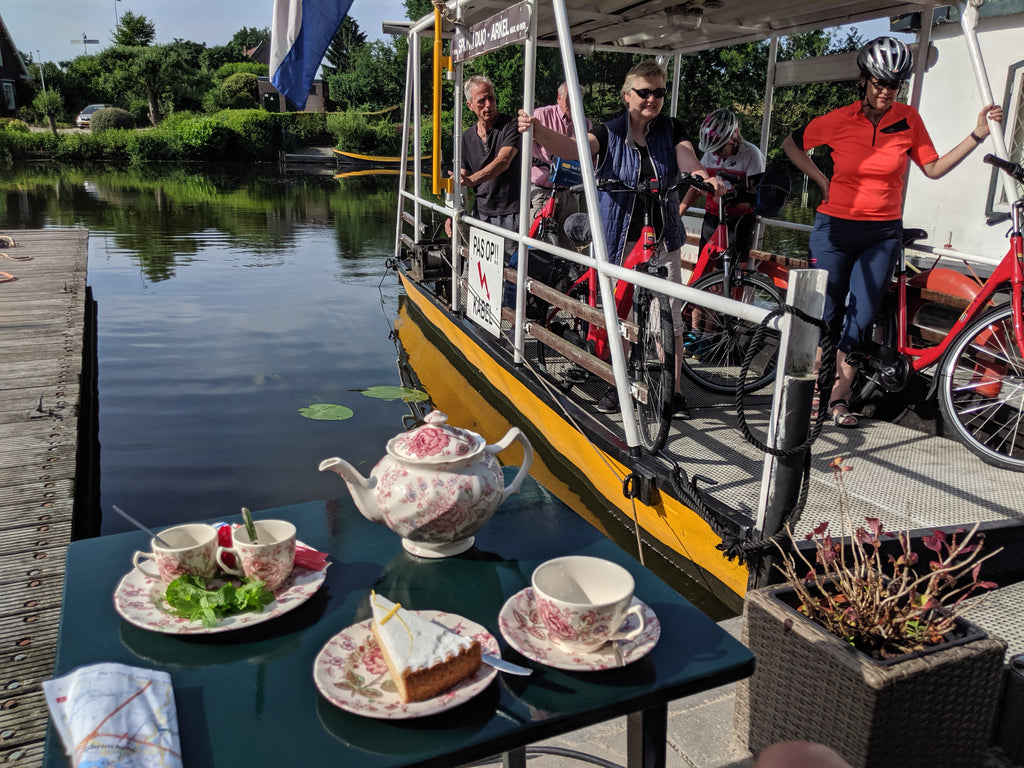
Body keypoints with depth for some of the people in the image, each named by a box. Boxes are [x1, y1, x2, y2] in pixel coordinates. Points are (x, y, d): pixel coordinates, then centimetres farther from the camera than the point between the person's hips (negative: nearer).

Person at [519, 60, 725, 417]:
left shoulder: (671, 130, 5)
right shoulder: (609, 133, -3)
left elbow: (687, 160, -12)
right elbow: (573, 147, -22)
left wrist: (705, 178, -37)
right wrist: (537, 130, -42)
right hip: (619, 239, -1)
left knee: (669, 318, 0)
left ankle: (674, 390, 13)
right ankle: (617, 384, 23)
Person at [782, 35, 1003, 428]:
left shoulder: (908, 120, 1)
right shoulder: (838, 120, -5)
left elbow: (933, 168, 4)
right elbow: (791, 144, 9)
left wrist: (976, 136, -4)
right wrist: (822, 181, 3)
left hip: (883, 234, 2)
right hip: (835, 229, -1)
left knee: (860, 318, 1)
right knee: (826, 314, 1)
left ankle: (839, 397, 12)